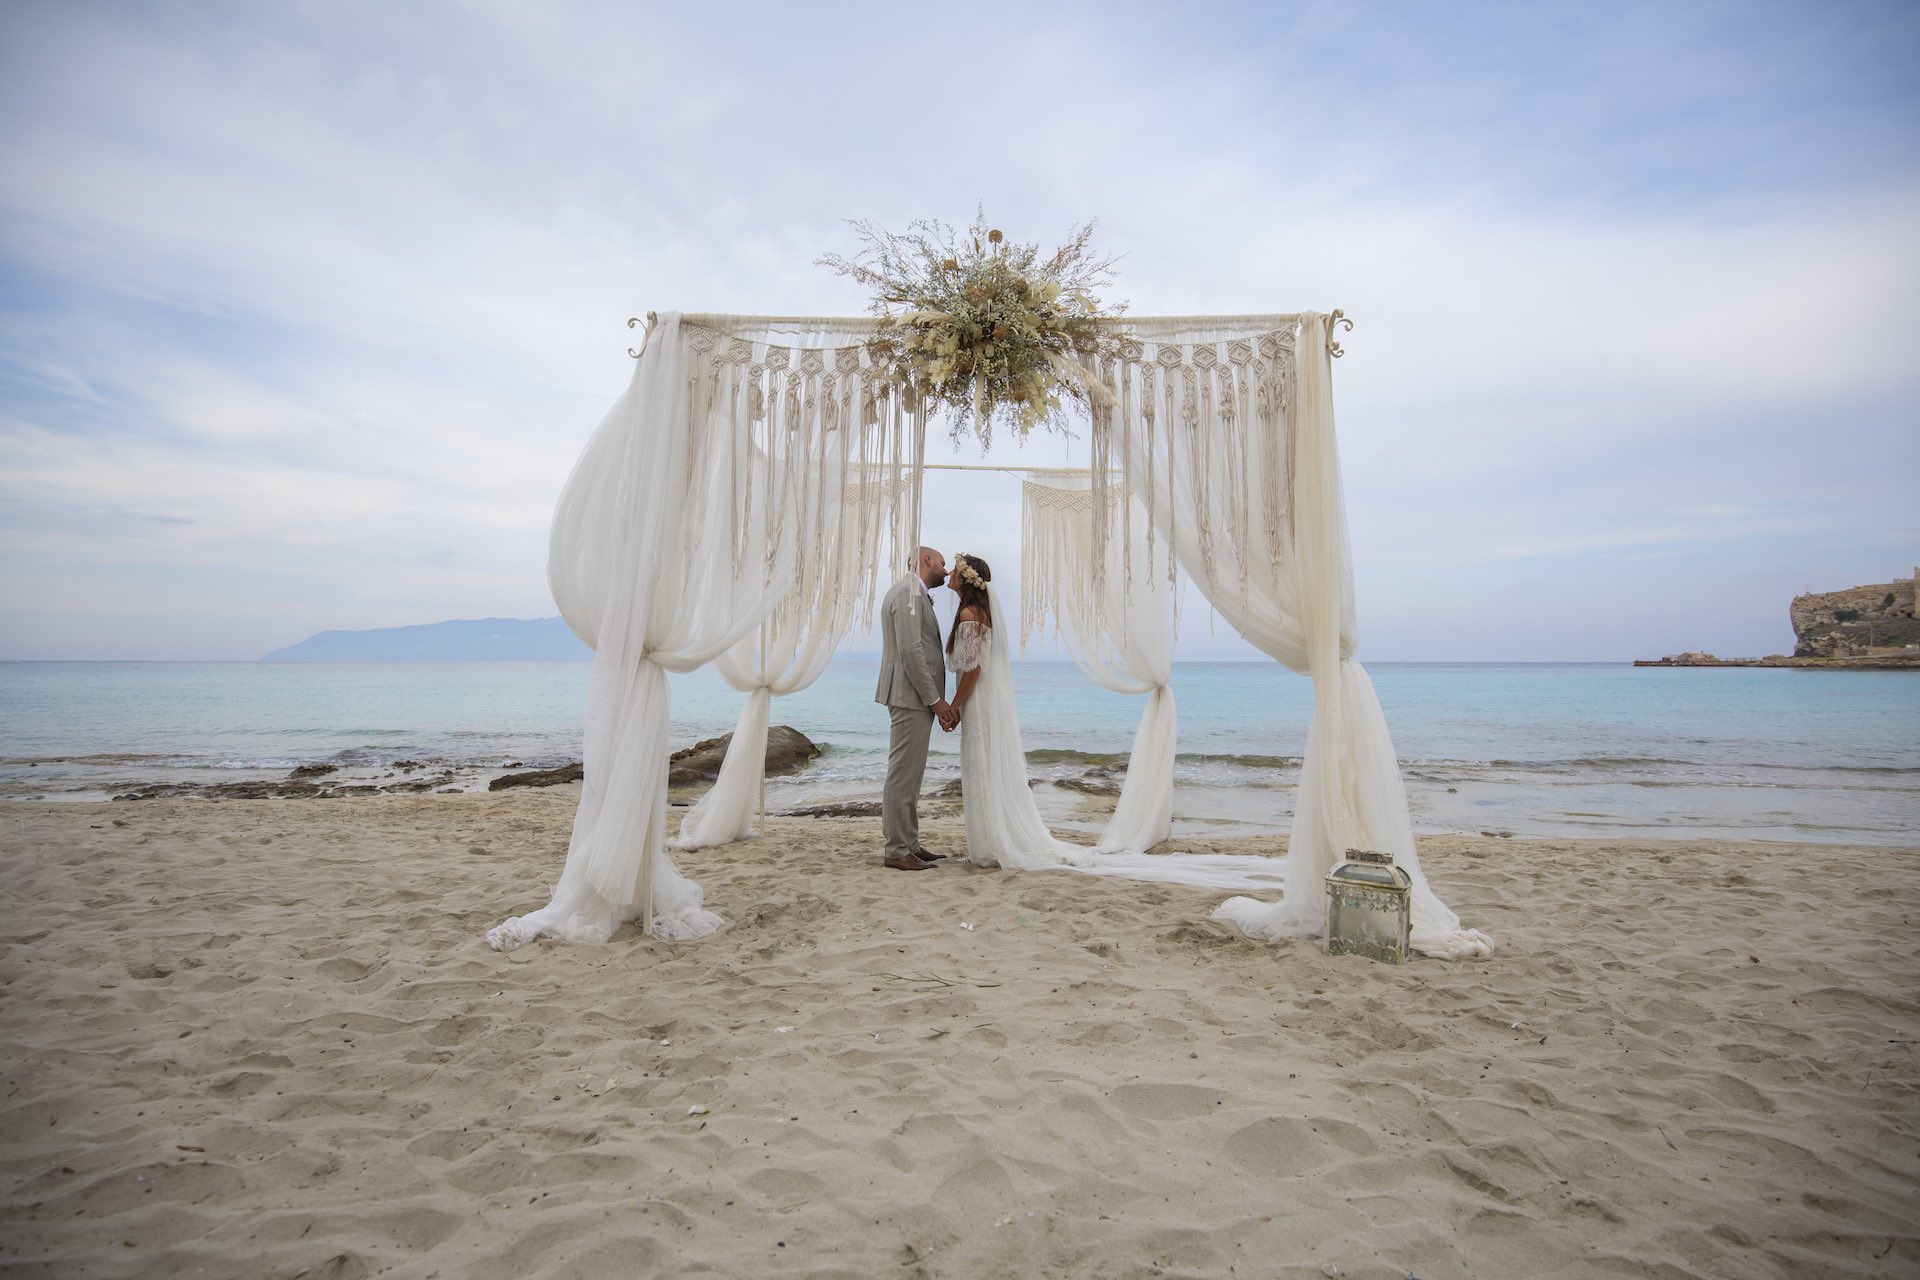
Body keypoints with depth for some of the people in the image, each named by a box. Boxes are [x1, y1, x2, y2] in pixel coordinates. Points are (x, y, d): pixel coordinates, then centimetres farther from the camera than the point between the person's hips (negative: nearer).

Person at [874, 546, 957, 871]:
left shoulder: (915, 593, 20)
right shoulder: (909, 592, -12)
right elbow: (910, 650, -21)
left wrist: (935, 699, 13)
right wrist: (935, 699, -17)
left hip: (914, 698, 11)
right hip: (912, 698, -11)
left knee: (909, 775, 14)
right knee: (903, 774, -6)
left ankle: (909, 844, 22)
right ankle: (896, 851, 0)